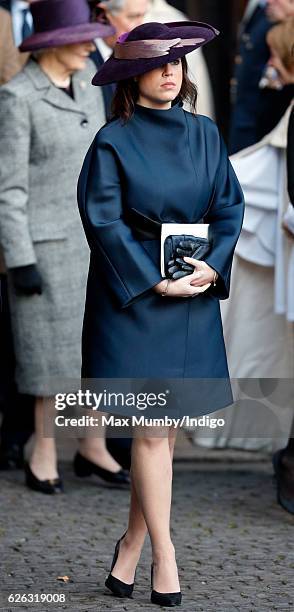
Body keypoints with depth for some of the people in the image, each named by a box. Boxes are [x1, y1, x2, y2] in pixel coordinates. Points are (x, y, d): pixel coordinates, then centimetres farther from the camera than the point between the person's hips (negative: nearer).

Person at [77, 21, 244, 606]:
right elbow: (103, 221, -10)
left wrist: (212, 266, -9)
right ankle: (163, 553, 2)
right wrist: (156, 281, -15)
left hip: (194, 296, 4)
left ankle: (132, 543, 18)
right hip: (134, 295, -4)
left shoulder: (205, 134, 7)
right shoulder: (114, 142, -6)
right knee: (152, 428, -5)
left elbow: (230, 206, 7)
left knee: (165, 427, 5)